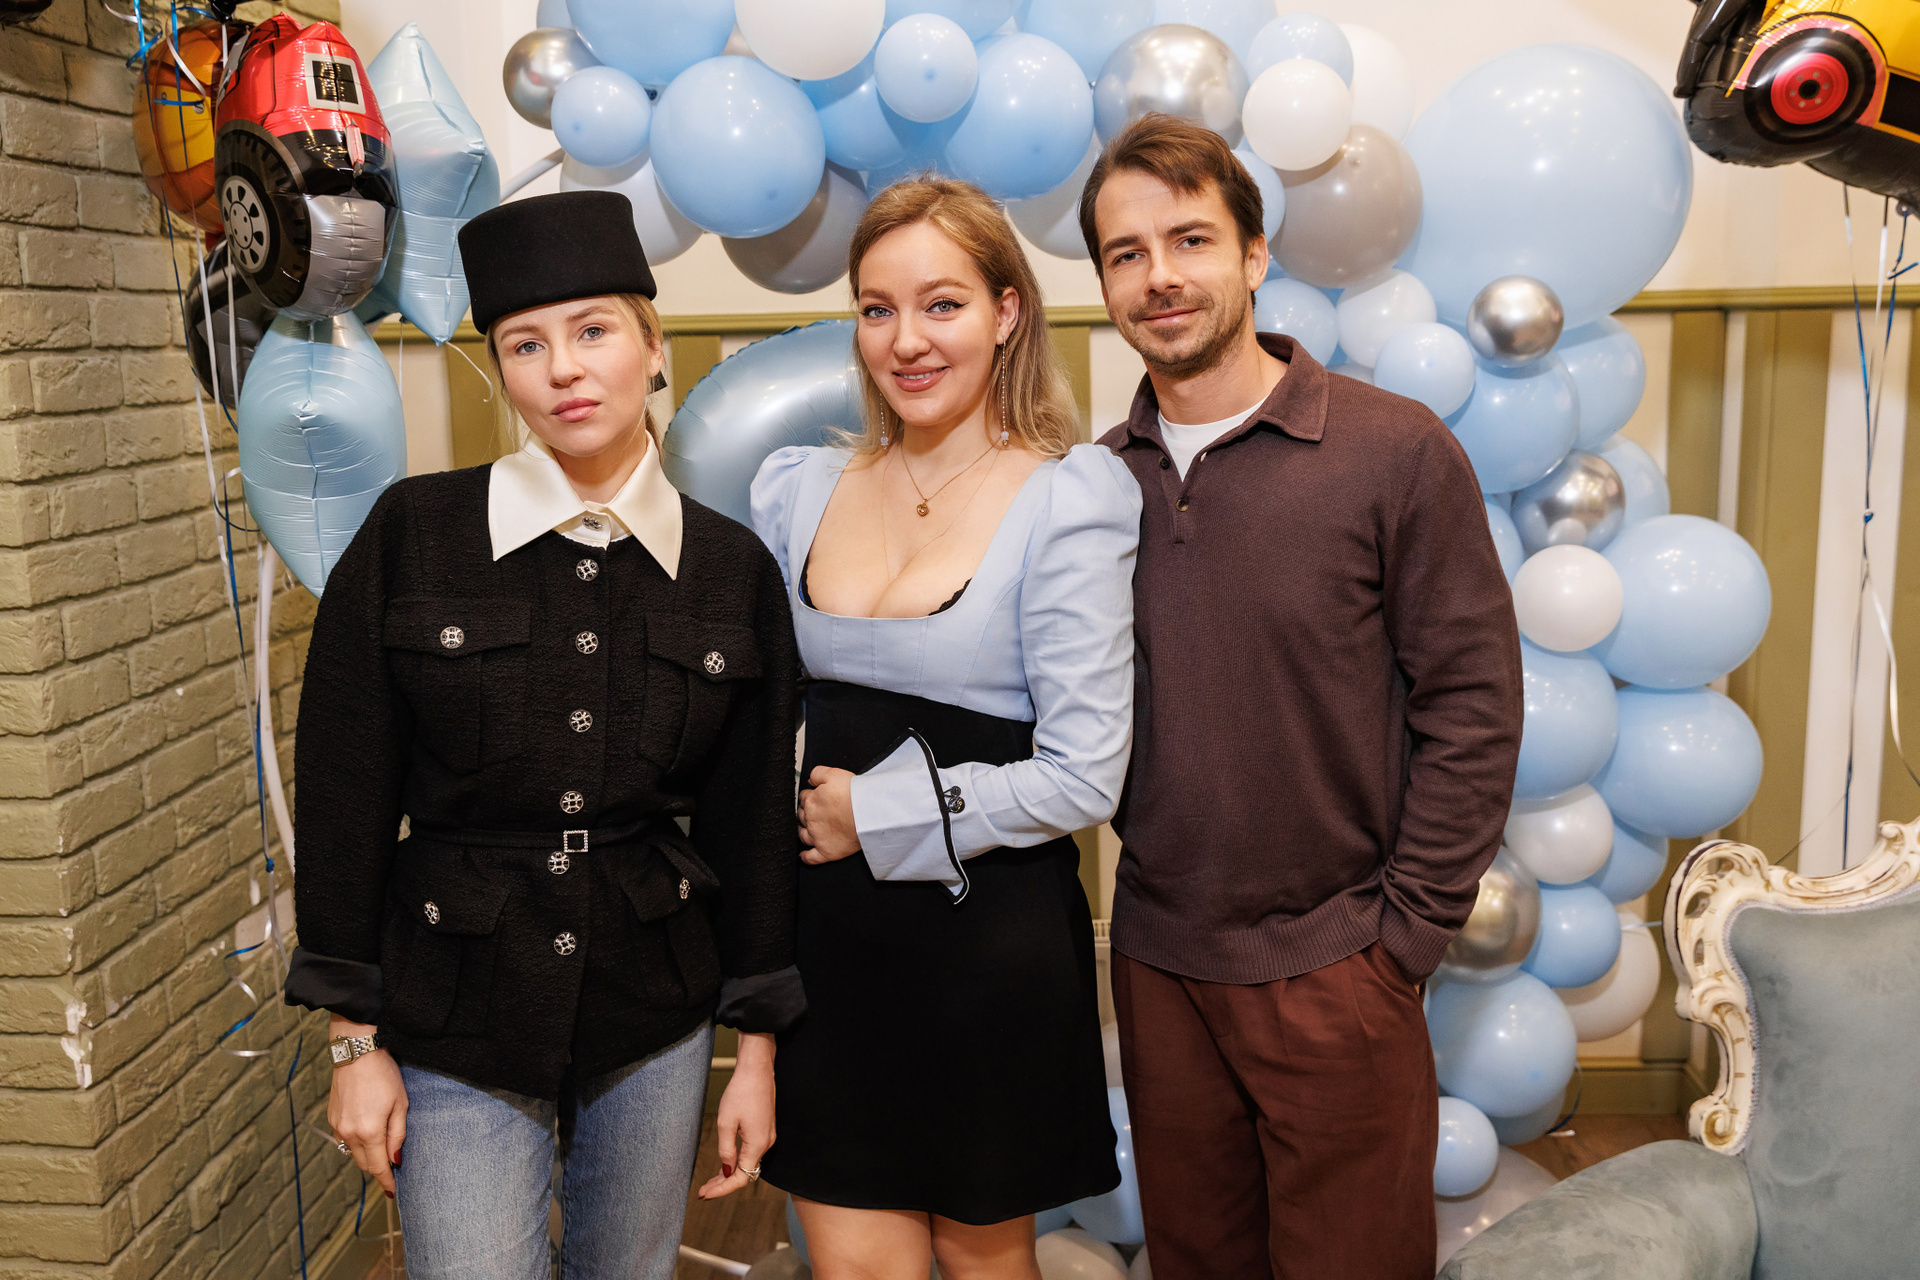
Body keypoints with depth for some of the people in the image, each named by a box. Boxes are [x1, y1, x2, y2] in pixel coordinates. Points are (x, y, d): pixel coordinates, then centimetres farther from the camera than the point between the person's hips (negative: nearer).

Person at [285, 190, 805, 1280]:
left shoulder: (734, 569, -2)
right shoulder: (413, 535, -8)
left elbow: (754, 821, 3)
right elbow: (345, 793, -4)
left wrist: (757, 1046, 5)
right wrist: (357, 1038, -3)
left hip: (655, 1021, 2)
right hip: (455, 1017, -1)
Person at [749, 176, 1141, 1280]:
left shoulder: (1069, 501, -10)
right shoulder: (800, 489, 5)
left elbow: (1084, 776, -14)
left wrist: (877, 815, -11)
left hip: (992, 939, -3)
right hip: (829, 936, 4)